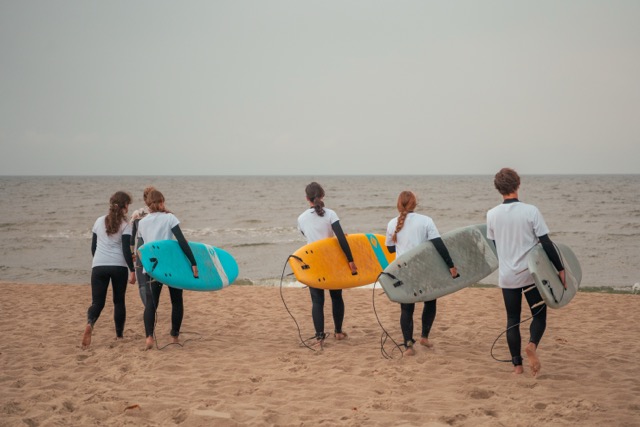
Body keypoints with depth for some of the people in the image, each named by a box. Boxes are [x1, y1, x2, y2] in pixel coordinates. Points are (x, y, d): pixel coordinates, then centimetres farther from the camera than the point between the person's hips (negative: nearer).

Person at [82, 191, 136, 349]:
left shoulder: (99, 221, 10)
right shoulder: (124, 225, -2)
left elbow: (93, 246, 16)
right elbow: (126, 250, -9)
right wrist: (132, 270, -5)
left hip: (98, 266, 2)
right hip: (119, 266, -2)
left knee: (97, 301, 1)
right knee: (119, 301, 13)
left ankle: (90, 324, -29)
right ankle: (119, 336, 17)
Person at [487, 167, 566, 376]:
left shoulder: (492, 215, -2)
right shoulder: (531, 211, -11)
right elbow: (546, 243, -11)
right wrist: (560, 268, -3)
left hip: (507, 276, 2)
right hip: (531, 273, -2)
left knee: (512, 319, 12)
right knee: (539, 314, 11)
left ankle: (517, 364, 11)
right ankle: (532, 344, -16)